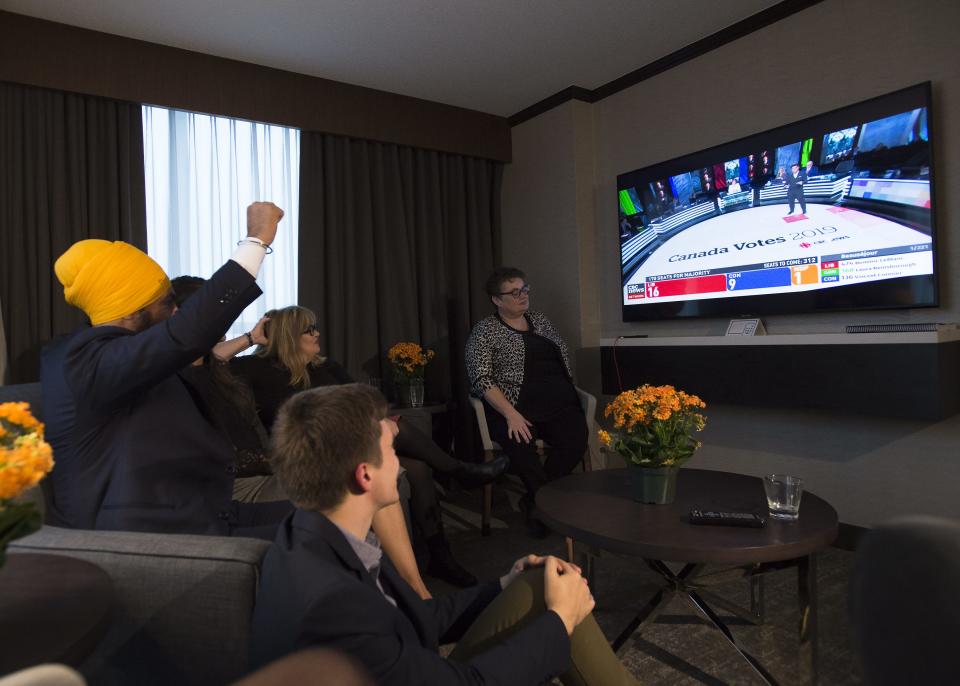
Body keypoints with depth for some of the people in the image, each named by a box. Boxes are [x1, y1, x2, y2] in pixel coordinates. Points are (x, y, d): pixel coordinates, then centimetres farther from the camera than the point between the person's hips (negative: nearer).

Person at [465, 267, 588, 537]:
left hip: (559, 404, 4)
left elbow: (564, 360, 24)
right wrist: (511, 414, -19)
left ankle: (534, 502, -8)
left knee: (576, 438, -27)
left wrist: (569, 398, 9)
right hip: (514, 407, -4)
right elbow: (481, 379, -7)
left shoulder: (540, 320, 20)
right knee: (521, 444, -35)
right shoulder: (484, 331, 4)